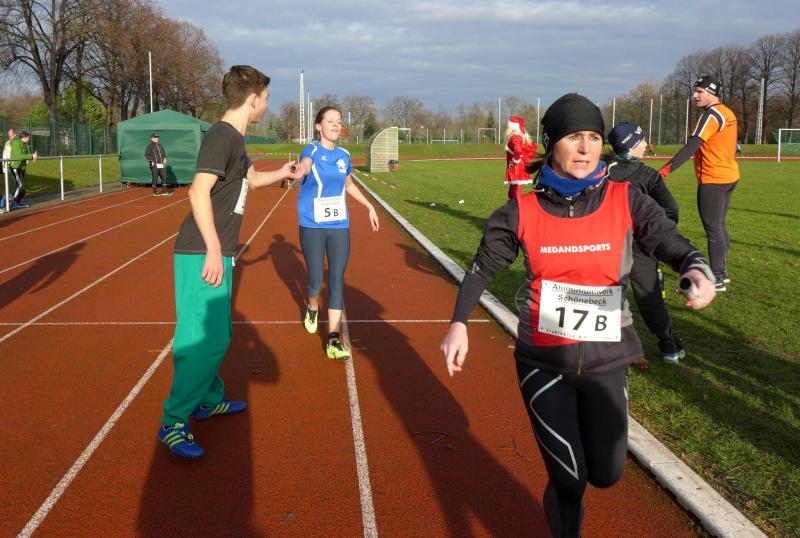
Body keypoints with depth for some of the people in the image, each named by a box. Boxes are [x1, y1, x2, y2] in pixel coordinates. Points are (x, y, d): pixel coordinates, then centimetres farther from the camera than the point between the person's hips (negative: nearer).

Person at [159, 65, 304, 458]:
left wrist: (281, 174, 52)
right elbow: (199, 192, -24)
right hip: (202, 254, -10)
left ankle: (210, 400, 34)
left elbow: (250, 179, 35)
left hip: (216, 253, 10)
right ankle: (173, 423, -1)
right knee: (205, 339, -9)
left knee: (217, 335, 19)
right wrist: (213, 249, -26)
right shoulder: (221, 136, -15)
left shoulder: (234, 138, 15)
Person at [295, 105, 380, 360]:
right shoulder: (311, 151, -8)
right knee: (316, 280, 3)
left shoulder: (344, 155, 7)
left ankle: (333, 341, -3)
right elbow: (305, 166, -33)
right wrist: (300, 170, -56)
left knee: (337, 281, -3)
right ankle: (312, 309, 39)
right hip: (312, 227, -3)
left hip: (339, 226, 4)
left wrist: (369, 206, 29)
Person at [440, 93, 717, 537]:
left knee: (605, 474, 5)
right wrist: (459, 323, -9)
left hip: (606, 359, 2)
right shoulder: (523, 212, -6)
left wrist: (695, 267, -38)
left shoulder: (625, 201, -6)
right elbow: (482, 267, 3)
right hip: (543, 359, -1)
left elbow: (669, 241, -15)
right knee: (569, 480, -2)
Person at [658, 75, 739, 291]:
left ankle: (718, 279, 2)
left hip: (713, 180, -9)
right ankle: (722, 273, 27)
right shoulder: (728, 113, 12)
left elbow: (691, 146, -26)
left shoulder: (711, 115, -16)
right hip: (729, 176, 9)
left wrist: (667, 169, -32)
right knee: (719, 227, 18)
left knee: (714, 229, -3)